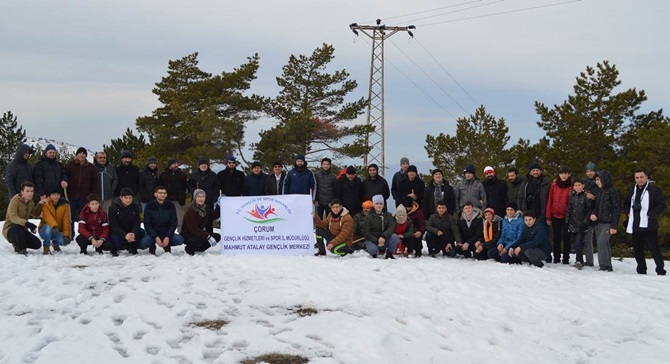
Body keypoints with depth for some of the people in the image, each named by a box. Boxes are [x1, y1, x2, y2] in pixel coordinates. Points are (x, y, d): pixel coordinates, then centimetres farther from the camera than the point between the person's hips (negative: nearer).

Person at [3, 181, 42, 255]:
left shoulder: (30, 202, 4)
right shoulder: (15, 200, -19)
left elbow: (35, 214, 22)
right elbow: (13, 217, -34)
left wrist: (39, 205, 3)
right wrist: (27, 223, -49)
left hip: (22, 231, 7)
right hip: (9, 230, -7)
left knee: (37, 244, -12)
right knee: (19, 226, -40)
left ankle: (17, 243, 14)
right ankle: (21, 249, -19)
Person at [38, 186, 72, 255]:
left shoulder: (65, 205, -4)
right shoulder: (45, 204, -11)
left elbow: (66, 220, -11)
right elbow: (47, 216, -30)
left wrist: (66, 235, -24)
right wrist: (54, 226, -49)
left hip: (58, 232, 2)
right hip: (45, 231, -2)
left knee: (65, 241, -27)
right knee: (48, 226, -37)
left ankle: (55, 242, 11)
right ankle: (46, 246, -15)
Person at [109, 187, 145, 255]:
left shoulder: (135, 207, -5)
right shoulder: (113, 208, -15)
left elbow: (136, 223, -11)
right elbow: (114, 225, -21)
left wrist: (133, 233, -34)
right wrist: (125, 235, -37)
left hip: (131, 231, 3)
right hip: (117, 232, -3)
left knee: (141, 232, -25)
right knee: (116, 239, -35)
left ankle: (133, 249, 1)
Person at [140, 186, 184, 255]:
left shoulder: (171, 206, 0)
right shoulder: (149, 206, -4)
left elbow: (174, 223, -1)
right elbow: (147, 225, -6)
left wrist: (168, 237, -17)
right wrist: (156, 237, -20)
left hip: (167, 234, 1)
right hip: (153, 234, -1)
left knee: (180, 239, -27)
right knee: (143, 243, -32)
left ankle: (167, 246, 7)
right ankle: (152, 246, 6)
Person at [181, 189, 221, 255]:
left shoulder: (205, 208, 3)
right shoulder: (190, 211, -21)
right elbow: (193, 229, -29)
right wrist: (208, 236, -36)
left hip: (200, 233, 7)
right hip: (188, 235, -7)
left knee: (217, 237, -7)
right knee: (200, 239, -37)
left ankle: (198, 249, 5)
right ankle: (189, 249, -5)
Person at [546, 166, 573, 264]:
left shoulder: (572, 186, -2)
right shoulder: (554, 184, 3)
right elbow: (549, 200, 3)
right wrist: (548, 216, 0)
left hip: (567, 216, -2)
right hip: (555, 215, 2)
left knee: (566, 238, 5)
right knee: (556, 238, 7)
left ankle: (566, 258, 11)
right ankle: (556, 258, 14)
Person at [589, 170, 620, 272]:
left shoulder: (613, 191, -9)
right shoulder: (599, 192, 14)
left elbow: (616, 209, -11)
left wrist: (614, 226, -15)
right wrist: (593, 214, -3)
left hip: (608, 223, -8)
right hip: (598, 222, 8)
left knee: (601, 242, -16)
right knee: (604, 244, 9)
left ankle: (605, 266, -11)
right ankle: (607, 267, 15)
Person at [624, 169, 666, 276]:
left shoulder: (654, 189, -5)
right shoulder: (632, 190, 13)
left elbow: (662, 205, -8)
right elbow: (626, 204, 28)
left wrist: (650, 214, -15)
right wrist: (629, 213, 10)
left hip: (649, 226, -6)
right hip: (635, 226, 6)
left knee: (654, 248, -7)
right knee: (637, 249, 10)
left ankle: (660, 270, 1)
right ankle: (641, 270, 19)